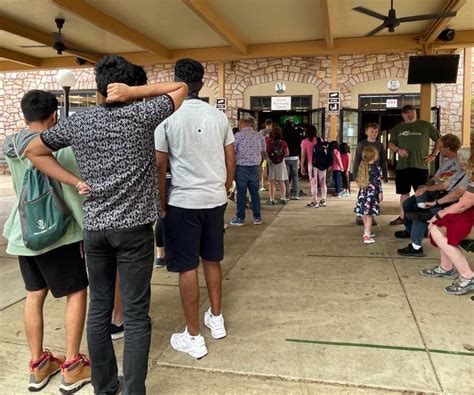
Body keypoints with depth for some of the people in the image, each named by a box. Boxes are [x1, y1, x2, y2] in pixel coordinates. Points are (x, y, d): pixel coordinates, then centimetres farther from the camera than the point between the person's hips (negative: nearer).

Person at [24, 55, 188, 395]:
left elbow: (34, 151, 15)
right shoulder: (141, 115, -6)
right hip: (134, 227, -4)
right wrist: (133, 93, -5)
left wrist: (75, 182, 8)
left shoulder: (78, 121, 5)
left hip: (94, 227, 4)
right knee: (136, 315, 3)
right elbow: (181, 88, 6)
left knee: (99, 308, 15)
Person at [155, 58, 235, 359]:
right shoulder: (219, 116, 5)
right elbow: (231, 161, 8)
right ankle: (216, 319, 34)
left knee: (187, 268, 4)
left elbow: (160, 166, -7)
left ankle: (194, 338, 14)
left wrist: (161, 203, 4)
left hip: (183, 202, -5)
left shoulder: (168, 117, -8)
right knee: (212, 260, 19)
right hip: (215, 199, 5)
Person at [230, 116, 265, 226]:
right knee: (255, 192, 9)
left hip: (241, 167, -4)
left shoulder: (238, 135, -7)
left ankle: (240, 218, 8)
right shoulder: (259, 136, 6)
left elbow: (232, 153, -6)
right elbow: (263, 154, 10)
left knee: (241, 192, 2)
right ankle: (257, 218, 14)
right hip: (255, 167, 4)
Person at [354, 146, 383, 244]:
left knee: (365, 213, 16)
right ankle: (366, 236, -10)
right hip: (372, 193, -6)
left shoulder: (362, 166, 7)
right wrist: (380, 193, -6)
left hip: (362, 193, 6)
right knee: (369, 214, -6)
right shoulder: (376, 167, -10)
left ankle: (367, 232, 30)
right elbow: (377, 182, -11)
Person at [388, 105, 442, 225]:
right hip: (402, 166, 3)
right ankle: (402, 217, 20)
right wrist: (398, 149, -7)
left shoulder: (425, 125, 3)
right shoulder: (397, 128, 11)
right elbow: (390, 143, 14)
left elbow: (439, 139, 9)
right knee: (404, 193, 11)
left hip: (420, 166, -3)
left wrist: (434, 154, 1)